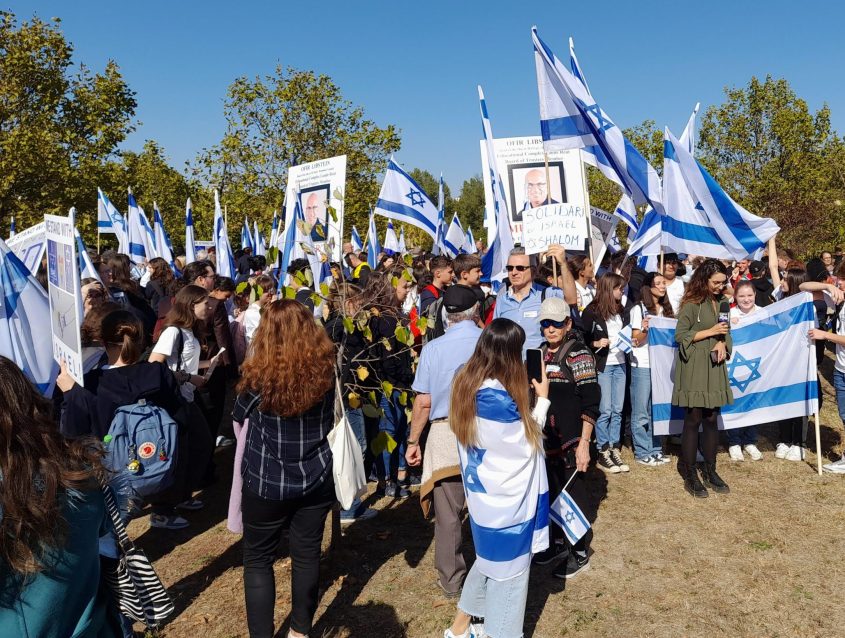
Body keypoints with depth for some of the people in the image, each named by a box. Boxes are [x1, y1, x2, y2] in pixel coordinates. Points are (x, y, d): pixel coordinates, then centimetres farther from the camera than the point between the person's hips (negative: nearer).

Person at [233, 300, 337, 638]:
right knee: (307, 556, 16)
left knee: (258, 560, 14)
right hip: (315, 480, 3)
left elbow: (239, 416, 3)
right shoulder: (325, 369, -8)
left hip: (266, 483, -3)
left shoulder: (259, 375, -17)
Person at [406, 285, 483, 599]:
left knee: (448, 514, 11)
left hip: (445, 434, -1)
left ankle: (452, 582, 25)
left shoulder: (433, 348, -5)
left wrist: (413, 441, 7)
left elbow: (424, 402, -4)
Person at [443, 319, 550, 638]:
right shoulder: (497, 398, -30)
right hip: (506, 499, -9)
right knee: (508, 571, 12)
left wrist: (526, 398, 3)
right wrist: (542, 398, -3)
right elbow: (528, 440, -14)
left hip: (485, 494, 9)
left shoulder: (468, 383, -3)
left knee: (489, 561, 26)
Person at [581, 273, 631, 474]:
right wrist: (596, 343, -21)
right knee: (605, 411, -4)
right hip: (602, 366, -6)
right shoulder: (592, 311, -6)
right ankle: (603, 453, 6)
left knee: (617, 410, 7)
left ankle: (614, 450, 15)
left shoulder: (622, 311, 13)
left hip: (620, 365, 6)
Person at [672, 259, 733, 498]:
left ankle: (709, 470, 21)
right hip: (694, 368, -6)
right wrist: (710, 332, -14)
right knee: (693, 419, -2)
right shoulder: (692, 303, -9)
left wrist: (722, 343, -6)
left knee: (712, 419, 9)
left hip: (714, 367, 6)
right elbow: (680, 336, -10)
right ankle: (689, 474, 7)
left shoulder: (721, 302, 11)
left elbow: (726, 332, 15)